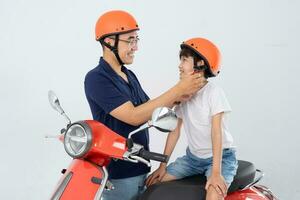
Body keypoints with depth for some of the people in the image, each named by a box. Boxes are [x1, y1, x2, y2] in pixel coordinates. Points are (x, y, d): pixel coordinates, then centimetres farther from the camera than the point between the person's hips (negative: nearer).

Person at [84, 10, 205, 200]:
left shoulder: (129, 75, 11)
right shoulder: (96, 79, -17)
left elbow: (150, 111, 14)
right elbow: (134, 116, -23)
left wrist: (177, 98, -4)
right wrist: (178, 89, -21)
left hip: (140, 168, 8)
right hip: (118, 173, -8)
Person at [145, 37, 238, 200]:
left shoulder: (213, 92, -14)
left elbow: (216, 131, -21)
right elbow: (175, 130, 5)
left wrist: (216, 172, -28)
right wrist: (163, 166, 2)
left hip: (220, 156, -6)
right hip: (193, 156, 6)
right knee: (152, 183, -2)